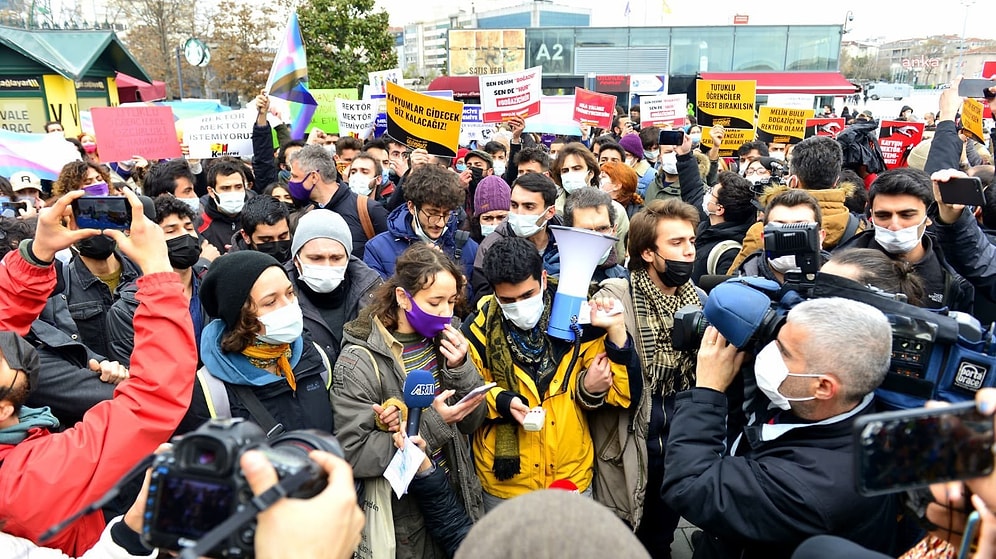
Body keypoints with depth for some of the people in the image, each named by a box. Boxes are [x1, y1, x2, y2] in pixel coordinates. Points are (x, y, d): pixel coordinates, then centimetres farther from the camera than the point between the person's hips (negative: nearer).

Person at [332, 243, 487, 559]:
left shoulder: (441, 341, -4)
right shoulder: (360, 361, -20)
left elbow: (471, 422, 0)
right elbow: (353, 455, -24)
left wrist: (460, 368, -17)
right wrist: (432, 424, -28)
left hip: (457, 495, 5)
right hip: (402, 513, -5)